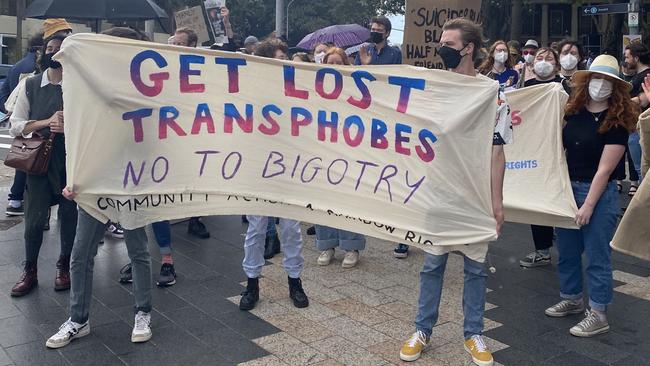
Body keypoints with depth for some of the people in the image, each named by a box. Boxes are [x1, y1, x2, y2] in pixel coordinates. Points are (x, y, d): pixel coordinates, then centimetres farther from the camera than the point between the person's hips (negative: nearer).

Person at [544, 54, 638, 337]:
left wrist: (588, 205, -18)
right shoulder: (573, 110, 3)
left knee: (596, 256, 2)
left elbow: (605, 169, -16)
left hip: (598, 192, -6)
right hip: (568, 187, 6)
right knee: (567, 250, 16)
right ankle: (571, 299, 35)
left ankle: (598, 315, 13)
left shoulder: (616, 120, -12)